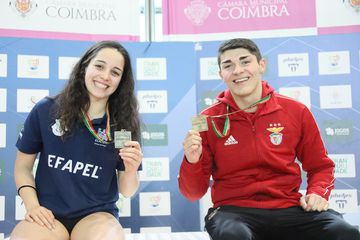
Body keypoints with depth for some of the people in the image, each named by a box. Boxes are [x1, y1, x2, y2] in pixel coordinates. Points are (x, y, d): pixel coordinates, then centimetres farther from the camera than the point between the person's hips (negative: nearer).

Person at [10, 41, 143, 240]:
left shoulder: (124, 124, -1)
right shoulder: (46, 111, -1)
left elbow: (126, 192, 5)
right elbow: (23, 166, 9)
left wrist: (131, 171, -17)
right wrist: (32, 205, -7)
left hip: (97, 214, 0)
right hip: (49, 214, 1)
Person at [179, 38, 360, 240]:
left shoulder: (296, 112, 3)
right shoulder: (209, 120, 0)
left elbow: (320, 167, 18)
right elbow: (194, 193, 3)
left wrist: (318, 194, -2)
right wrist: (192, 162, -17)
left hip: (288, 209, 2)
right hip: (234, 210, -2)